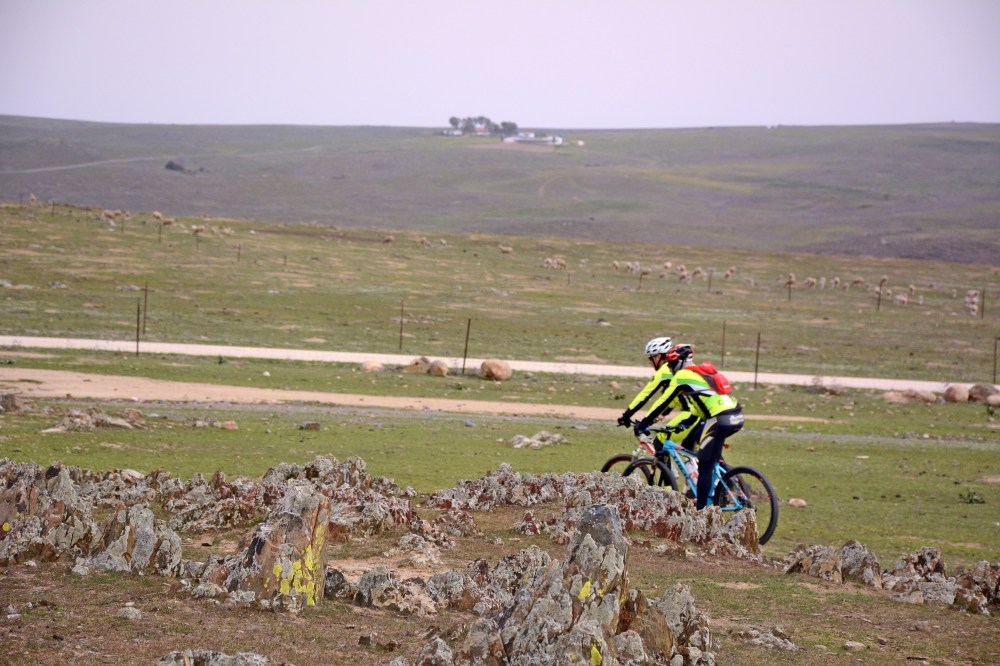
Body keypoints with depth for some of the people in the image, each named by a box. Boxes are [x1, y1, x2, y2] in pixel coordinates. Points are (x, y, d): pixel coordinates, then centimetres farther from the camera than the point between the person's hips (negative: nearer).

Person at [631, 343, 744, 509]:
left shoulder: (682, 376, 1)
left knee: (705, 466, -3)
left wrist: (644, 423, 9)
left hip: (720, 419, -9)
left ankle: (701, 509, -3)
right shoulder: (698, 373, 27)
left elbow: (664, 401, 2)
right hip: (736, 417, 9)